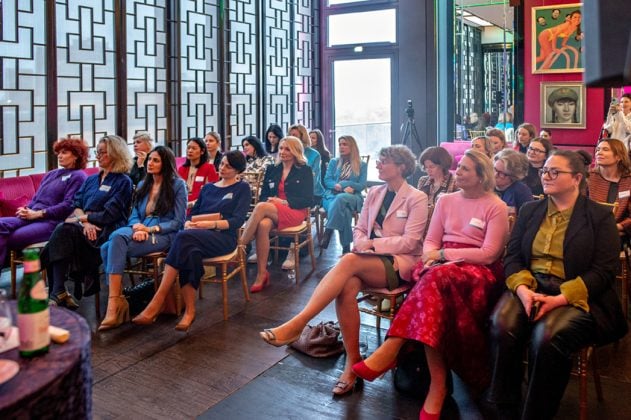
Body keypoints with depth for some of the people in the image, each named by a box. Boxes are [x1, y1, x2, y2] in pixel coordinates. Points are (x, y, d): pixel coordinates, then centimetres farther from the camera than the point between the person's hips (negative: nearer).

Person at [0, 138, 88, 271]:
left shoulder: (78, 176, 2)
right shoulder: (50, 174, 28)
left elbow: (68, 206, -10)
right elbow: (36, 198, 25)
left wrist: (37, 213, -15)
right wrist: (26, 209, 0)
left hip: (52, 222, -7)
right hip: (33, 217, 7)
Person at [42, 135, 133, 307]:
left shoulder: (123, 181, 3)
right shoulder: (91, 180, 24)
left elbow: (109, 214, -8)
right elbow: (76, 205, 12)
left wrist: (81, 217, -7)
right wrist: (85, 222, -8)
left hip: (105, 231, -6)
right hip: (88, 228, 6)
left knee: (64, 230, -30)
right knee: (62, 230, -27)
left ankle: (57, 292, -30)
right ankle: (58, 292, -32)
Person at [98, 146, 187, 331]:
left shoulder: (177, 184, 3)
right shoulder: (142, 185, 22)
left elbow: (178, 222, -3)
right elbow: (134, 215, 15)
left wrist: (152, 229, -15)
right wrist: (137, 227, -9)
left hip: (164, 235, -6)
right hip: (141, 232, 6)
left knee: (117, 240, -32)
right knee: (107, 247, -26)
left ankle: (115, 302, -32)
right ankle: (117, 300, -27)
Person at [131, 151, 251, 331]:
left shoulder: (242, 188, 11)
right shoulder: (207, 188, 27)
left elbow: (237, 220, -3)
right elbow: (193, 213, 19)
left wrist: (211, 224, -18)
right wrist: (188, 224, -5)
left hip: (224, 237, -4)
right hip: (198, 237, 4)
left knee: (184, 238, -34)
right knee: (190, 252, -36)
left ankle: (158, 301, -35)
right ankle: (189, 311, -39)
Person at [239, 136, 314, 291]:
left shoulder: (305, 171, 7)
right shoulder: (272, 169, 19)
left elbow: (308, 200, -1)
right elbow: (263, 195, 17)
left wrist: (285, 202, -12)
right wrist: (269, 200, -8)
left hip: (295, 212, -3)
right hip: (271, 211, 4)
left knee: (261, 207, -33)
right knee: (263, 225, -34)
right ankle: (262, 274, -32)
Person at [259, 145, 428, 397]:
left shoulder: (417, 198, -1)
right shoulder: (374, 193, 16)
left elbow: (410, 241, -10)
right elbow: (359, 230, 15)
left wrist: (373, 244, -16)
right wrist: (363, 243, -8)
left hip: (399, 264, -5)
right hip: (371, 261, 5)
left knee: (349, 261, -34)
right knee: (347, 286, -32)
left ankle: (297, 324, -39)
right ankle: (352, 362, -22)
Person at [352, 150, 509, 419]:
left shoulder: (496, 207, 1)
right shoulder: (446, 200, 16)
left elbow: (489, 254, -8)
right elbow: (430, 242, 13)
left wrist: (444, 253, -11)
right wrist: (433, 256, -11)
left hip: (479, 271, -4)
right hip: (441, 266, 4)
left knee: (437, 278, -38)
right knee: (434, 283, -35)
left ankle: (389, 351, -38)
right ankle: (437, 385, -35)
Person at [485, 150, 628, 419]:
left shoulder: (600, 216, 5)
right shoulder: (530, 210, 17)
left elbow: (604, 271, -4)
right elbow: (512, 256, 9)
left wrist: (560, 299, -17)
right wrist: (523, 289, -12)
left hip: (577, 296, -3)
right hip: (529, 288, 3)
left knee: (548, 336, -34)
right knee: (503, 324, -29)